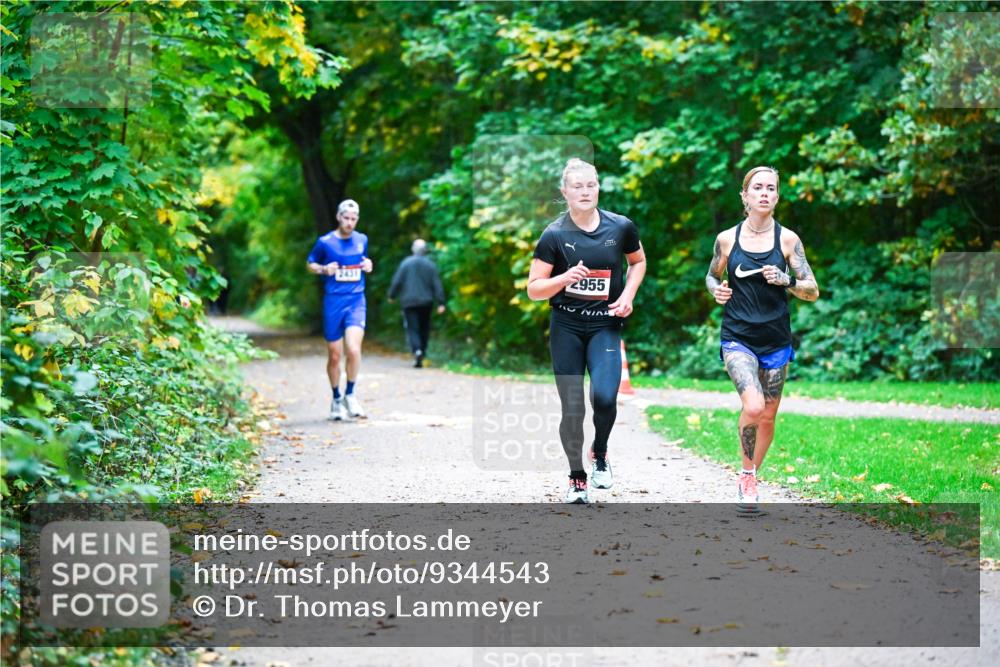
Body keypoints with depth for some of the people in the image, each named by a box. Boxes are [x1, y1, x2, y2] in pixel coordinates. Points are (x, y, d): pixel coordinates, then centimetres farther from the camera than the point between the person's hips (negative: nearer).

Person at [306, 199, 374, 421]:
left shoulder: (362, 240, 8)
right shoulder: (325, 242, -1)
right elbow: (310, 264, 11)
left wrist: (368, 265, 2)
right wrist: (324, 269, -10)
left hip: (356, 302, 1)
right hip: (333, 303, -1)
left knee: (353, 349, -18)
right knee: (334, 356, 4)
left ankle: (350, 395, 2)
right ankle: (336, 399, 24)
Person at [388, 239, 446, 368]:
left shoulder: (406, 263, -4)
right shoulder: (430, 265, 0)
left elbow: (397, 281, -3)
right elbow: (437, 285, -2)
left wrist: (391, 295, 12)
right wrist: (441, 303, -1)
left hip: (409, 302, -2)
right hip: (426, 302, 2)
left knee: (412, 329, -4)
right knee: (424, 329, 14)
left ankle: (417, 350, -28)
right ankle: (421, 357, 17)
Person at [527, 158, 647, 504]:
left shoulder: (621, 227, -1)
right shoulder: (554, 235, -6)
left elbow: (638, 261, 18)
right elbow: (533, 289, -4)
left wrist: (628, 296, 2)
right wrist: (565, 278, -22)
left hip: (605, 326, 0)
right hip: (566, 327, 0)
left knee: (604, 397, -20)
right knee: (572, 408, 0)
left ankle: (600, 453, 10)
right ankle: (576, 477, 20)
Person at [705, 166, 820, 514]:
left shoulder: (787, 239, 0)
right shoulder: (727, 238, 1)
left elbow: (813, 291, 1)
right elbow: (712, 276, 18)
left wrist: (786, 280, -18)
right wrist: (716, 290, -5)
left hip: (775, 340, 2)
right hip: (737, 338, -2)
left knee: (767, 417, 9)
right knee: (753, 406, -23)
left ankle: (750, 479, 32)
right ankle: (747, 475, 0)